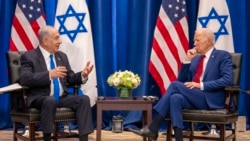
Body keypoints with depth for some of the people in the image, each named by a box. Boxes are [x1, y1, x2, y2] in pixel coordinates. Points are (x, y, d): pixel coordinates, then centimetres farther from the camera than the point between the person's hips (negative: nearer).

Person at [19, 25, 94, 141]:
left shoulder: (62, 56, 17)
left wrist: (83, 75, -5)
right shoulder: (29, 57, -2)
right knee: (50, 100, -38)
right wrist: (49, 74, -27)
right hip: (40, 98, -5)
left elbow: (70, 79, 17)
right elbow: (24, 79, -18)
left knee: (84, 99, -21)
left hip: (62, 97, 5)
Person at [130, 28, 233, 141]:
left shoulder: (223, 56, 3)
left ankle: (153, 128, -24)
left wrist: (201, 85, -18)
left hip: (211, 99, -6)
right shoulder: (196, 58, 22)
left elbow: (227, 80, -12)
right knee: (176, 98, -29)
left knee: (175, 85, -23)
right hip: (195, 98, 6)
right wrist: (187, 60, 6)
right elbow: (182, 81, 18)